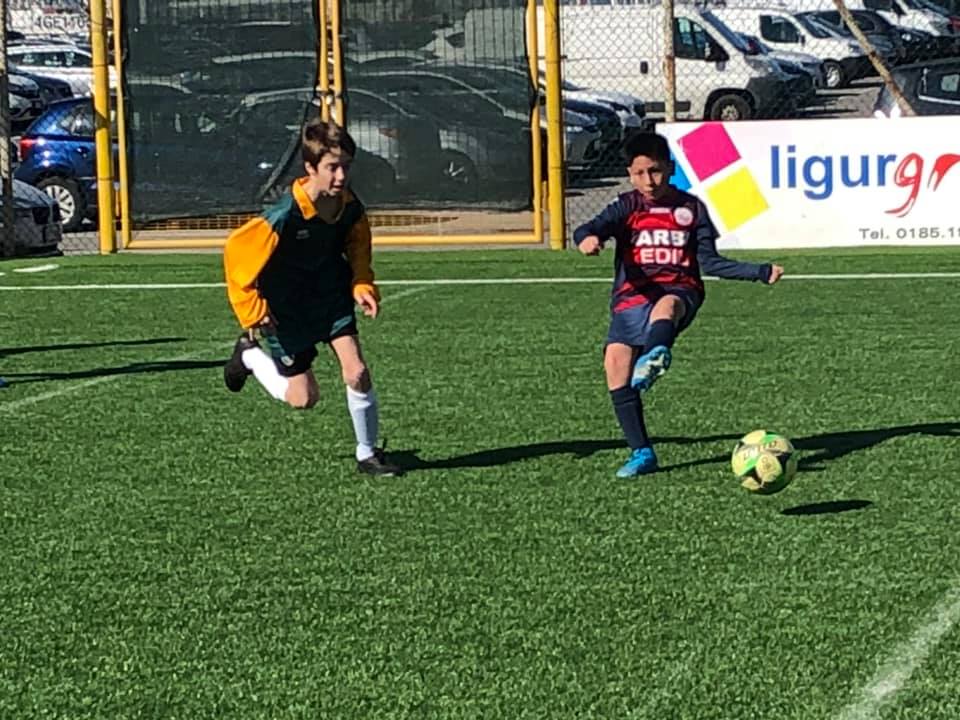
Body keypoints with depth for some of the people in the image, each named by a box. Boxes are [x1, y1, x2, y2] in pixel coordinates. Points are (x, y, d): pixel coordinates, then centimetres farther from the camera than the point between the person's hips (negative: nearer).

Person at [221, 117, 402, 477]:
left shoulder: (351, 208, -15)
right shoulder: (284, 217, -31)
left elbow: (358, 249, 7)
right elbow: (236, 250, -22)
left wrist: (363, 287, -10)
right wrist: (252, 311, -17)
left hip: (331, 295, 4)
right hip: (285, 308, -4)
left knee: (357, 371, -11)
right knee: (303, 397, 0)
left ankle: (368, 454, 7)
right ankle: (249, 355, 28)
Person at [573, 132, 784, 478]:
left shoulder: (691, 207, 12)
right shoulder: (627, 207, 8)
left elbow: (709, 261, 13)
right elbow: (590, 229, -9)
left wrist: (761, 272, 4)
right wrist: (587, 239, -34)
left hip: (680, 290, -2)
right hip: (633, 295, 2)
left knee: (665, 306, -38)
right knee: (615, 359, -18)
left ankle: (652, 360, -73)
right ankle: (641, 452, -10)